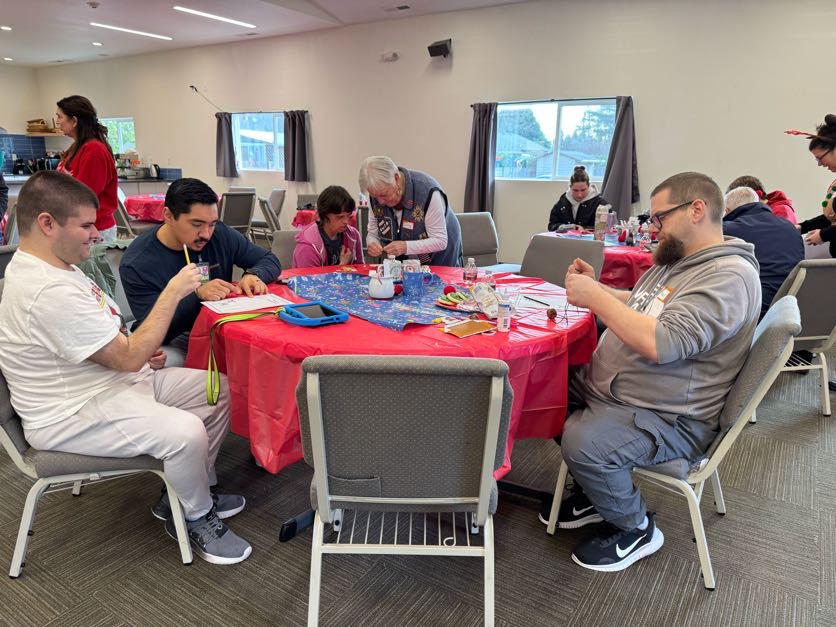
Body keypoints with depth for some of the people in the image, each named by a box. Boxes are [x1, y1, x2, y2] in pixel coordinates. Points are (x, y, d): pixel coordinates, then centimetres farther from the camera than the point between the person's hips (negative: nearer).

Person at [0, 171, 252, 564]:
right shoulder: (50, 292, -28)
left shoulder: (43, 266, 7)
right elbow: (129, 357, -26)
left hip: (118, 380, 11)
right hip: (73, 415, -10)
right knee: (187, 432, -32)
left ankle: (187, 492, 17)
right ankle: (195, 518, -2)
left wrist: (139, 350, 2)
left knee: (220, 390, 3)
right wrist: (173, 293, -21)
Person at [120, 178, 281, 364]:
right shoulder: (135, 265, -13)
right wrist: (198, 295, -30)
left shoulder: (220, 234, -3)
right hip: (174, 341, -4)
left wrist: (253, 275, -16)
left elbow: (270, 260, 8)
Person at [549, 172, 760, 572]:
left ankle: (637, 530, 2)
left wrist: (596, 297, -25)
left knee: (583, 444, -31)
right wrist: (595, 288, 5)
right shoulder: (675, 259, 12)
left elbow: (661, 344, -32)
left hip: (666, 418, -10)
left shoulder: (728, 276, -20)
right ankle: (595, 493, 22)